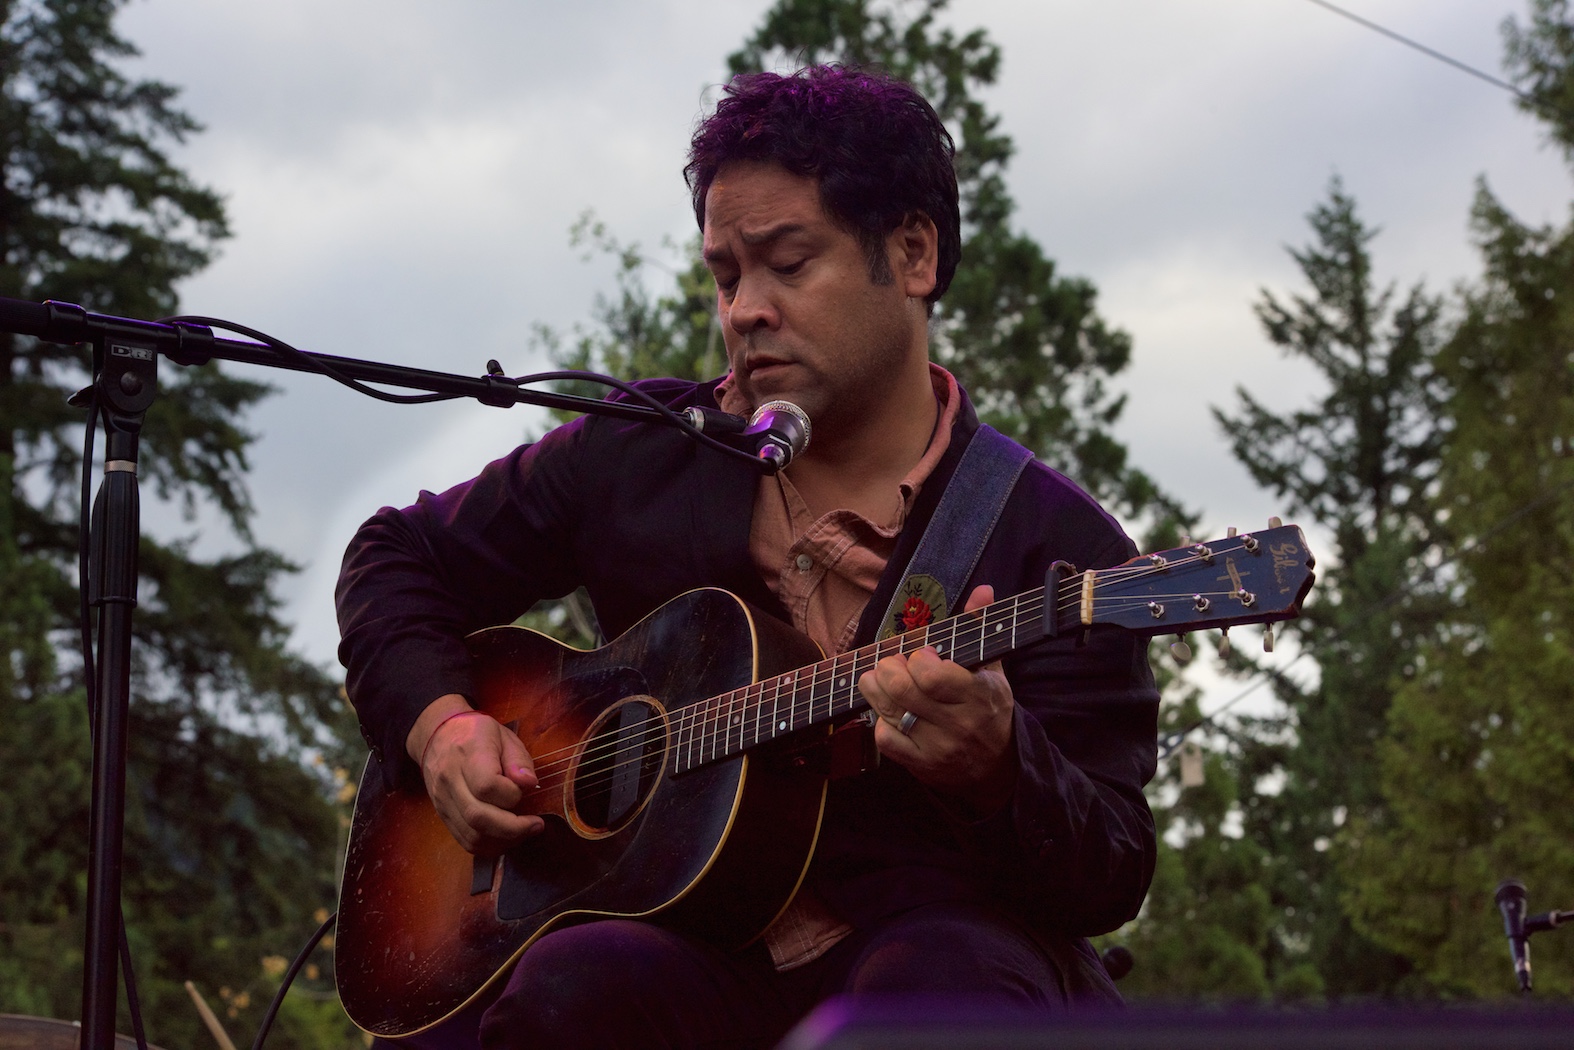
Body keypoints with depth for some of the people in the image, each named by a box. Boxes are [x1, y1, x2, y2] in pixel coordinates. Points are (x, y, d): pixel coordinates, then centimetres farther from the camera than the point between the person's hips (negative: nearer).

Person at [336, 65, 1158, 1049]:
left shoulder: (1052, 543, -1)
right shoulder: (633, 457, 10)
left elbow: (1109, 882, -5)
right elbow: (399, 556, 23)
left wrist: (997, 773, -28)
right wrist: (440, 725, 3)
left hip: (922, 934, -2)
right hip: (684, 932, 2)